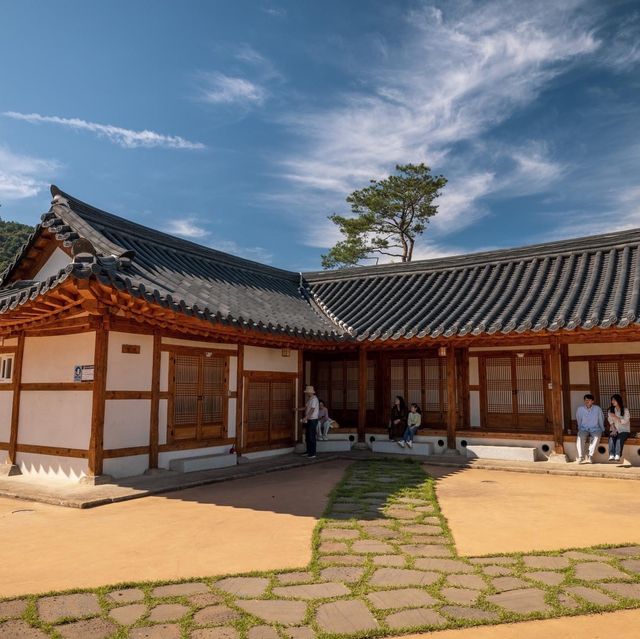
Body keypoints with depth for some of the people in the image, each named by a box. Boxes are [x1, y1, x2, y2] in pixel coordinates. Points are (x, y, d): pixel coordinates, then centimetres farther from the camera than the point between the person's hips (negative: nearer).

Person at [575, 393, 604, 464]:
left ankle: (590, 456, -41)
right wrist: (580, 429, 6)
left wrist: (602, 430, 12)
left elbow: (601, 420, 11)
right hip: (584, 429, 1)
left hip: (595, 429, -1)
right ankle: (580, 457, -40)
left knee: (596, 437, -37)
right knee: (580, 437, -34)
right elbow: (578, 421, 13)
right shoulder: (580, 409, 3)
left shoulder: (597, 409, 1)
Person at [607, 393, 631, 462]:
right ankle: (611, 455, -44)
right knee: (611, 437, -31)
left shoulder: (625, 410, 0)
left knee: (619, 438, -35)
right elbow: (610, 422, 1)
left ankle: (618, 456, -48)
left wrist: (615, 417, -20)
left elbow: (625, 422, -11)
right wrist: (613, 430, -15)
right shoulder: (610, 410, 10)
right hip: (614, 430, 2)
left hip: (624, 430, -2)